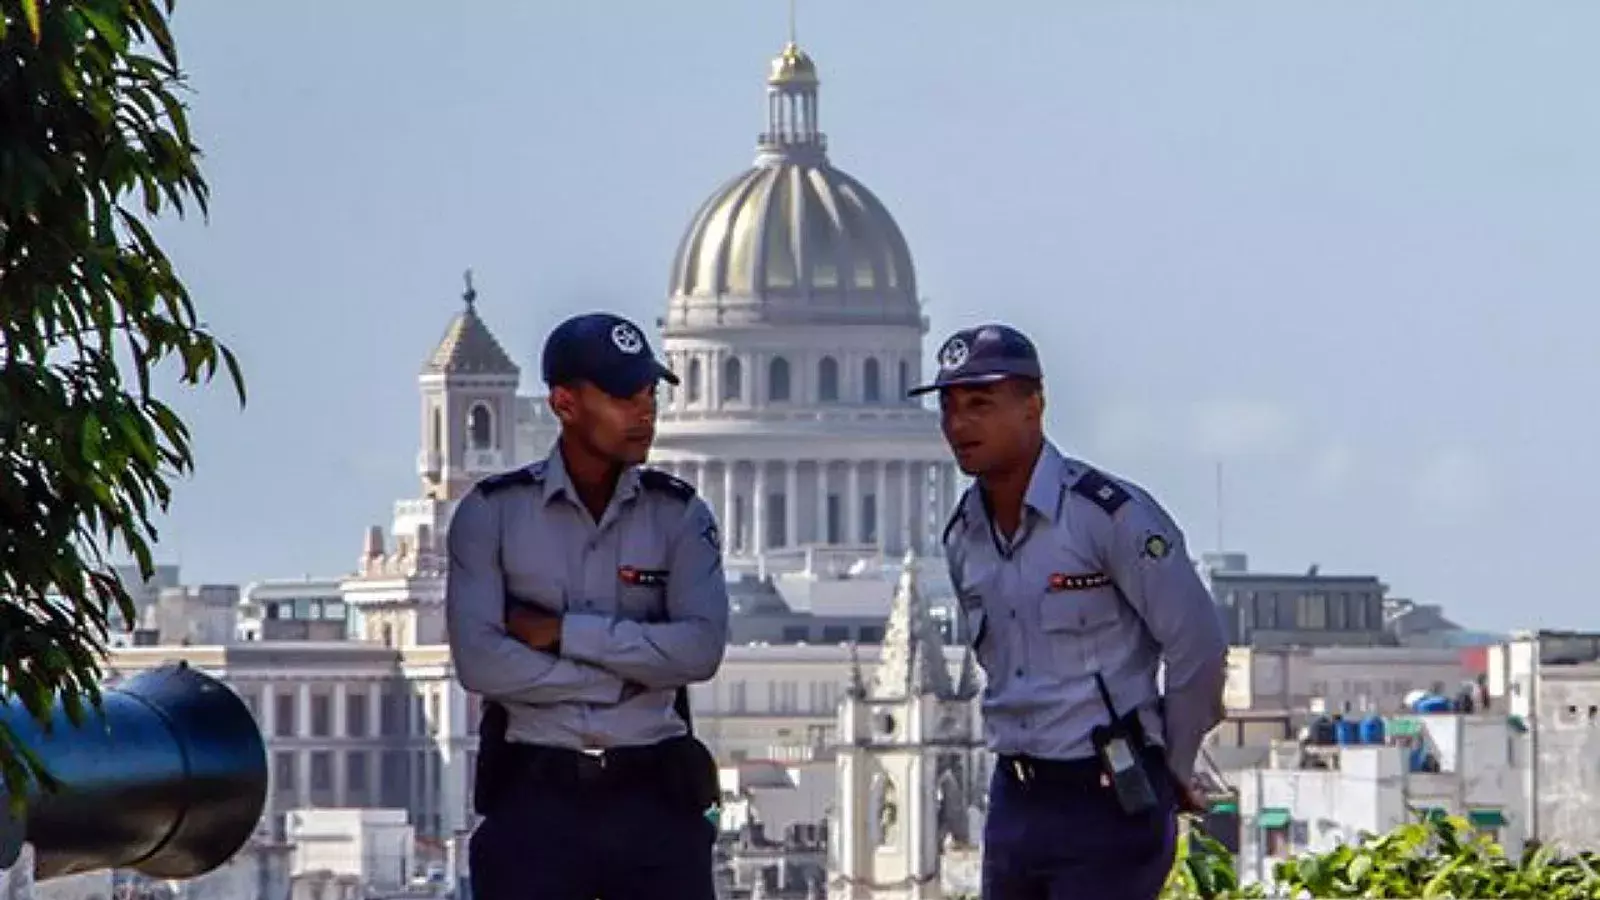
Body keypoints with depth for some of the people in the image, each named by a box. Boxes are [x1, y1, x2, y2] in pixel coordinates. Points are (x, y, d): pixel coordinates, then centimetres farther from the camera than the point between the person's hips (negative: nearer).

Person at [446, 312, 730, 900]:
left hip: (652, 794, 1)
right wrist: (628, 673, -9)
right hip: (535, 795, -1)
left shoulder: (679, 515, 7)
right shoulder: (492, 514, 2)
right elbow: (479, 660, -10)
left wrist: (563, 631, -11)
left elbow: (701, 649, -8)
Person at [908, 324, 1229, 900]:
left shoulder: (1112, 515, -14)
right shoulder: (963, 536, 9)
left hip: (1108, 803, -8)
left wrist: (1171, 772, 0)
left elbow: (1198, 647, -9)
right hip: (1014, 802, 8)